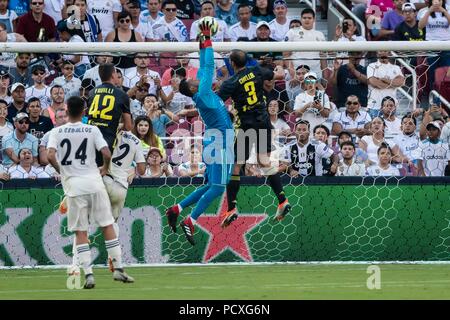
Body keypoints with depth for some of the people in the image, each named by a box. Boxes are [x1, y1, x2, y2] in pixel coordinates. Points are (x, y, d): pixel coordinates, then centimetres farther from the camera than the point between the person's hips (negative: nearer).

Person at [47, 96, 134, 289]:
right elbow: (106, 153, -8)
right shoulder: (92, 130, 2)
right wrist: (105, 169, 12)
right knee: (107, 226, 8)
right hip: (93, 182, 0)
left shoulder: (57, 132, 2)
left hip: (73, 185, 0)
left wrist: (60, 170, 7)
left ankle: (88, 274, -6)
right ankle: (118, 269, 7)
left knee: (80, 232, 3)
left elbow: (50, 156, -11)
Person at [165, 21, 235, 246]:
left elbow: (204, 68, 18)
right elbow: (208, 66, -14)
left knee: (211, 186, 14)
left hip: (214, 141, 9)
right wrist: (207, 41, -9)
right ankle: (190, 222, -10)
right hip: (219, 143, -9)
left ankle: (176, 210, 14)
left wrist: (203, 43, 18)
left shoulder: (202, 91, 9)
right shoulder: (202, 94, -13)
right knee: (217, 187, -9)